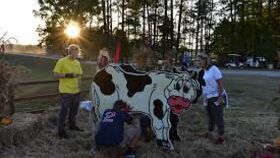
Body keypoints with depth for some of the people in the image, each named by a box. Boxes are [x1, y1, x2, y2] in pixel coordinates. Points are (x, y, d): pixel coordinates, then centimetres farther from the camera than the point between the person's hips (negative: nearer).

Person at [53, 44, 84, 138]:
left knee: (74, 110, 19)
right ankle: (61, 131, 12)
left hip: (76, 91, 7)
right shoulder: (62, 62, -11)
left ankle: (72, 125, 37)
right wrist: (67, 75, -21)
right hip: (65, 92, -7)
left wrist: (79, 83, 4)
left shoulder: (77, 63, 9)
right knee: (63, 111, 1)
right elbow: (56, 75, -11)